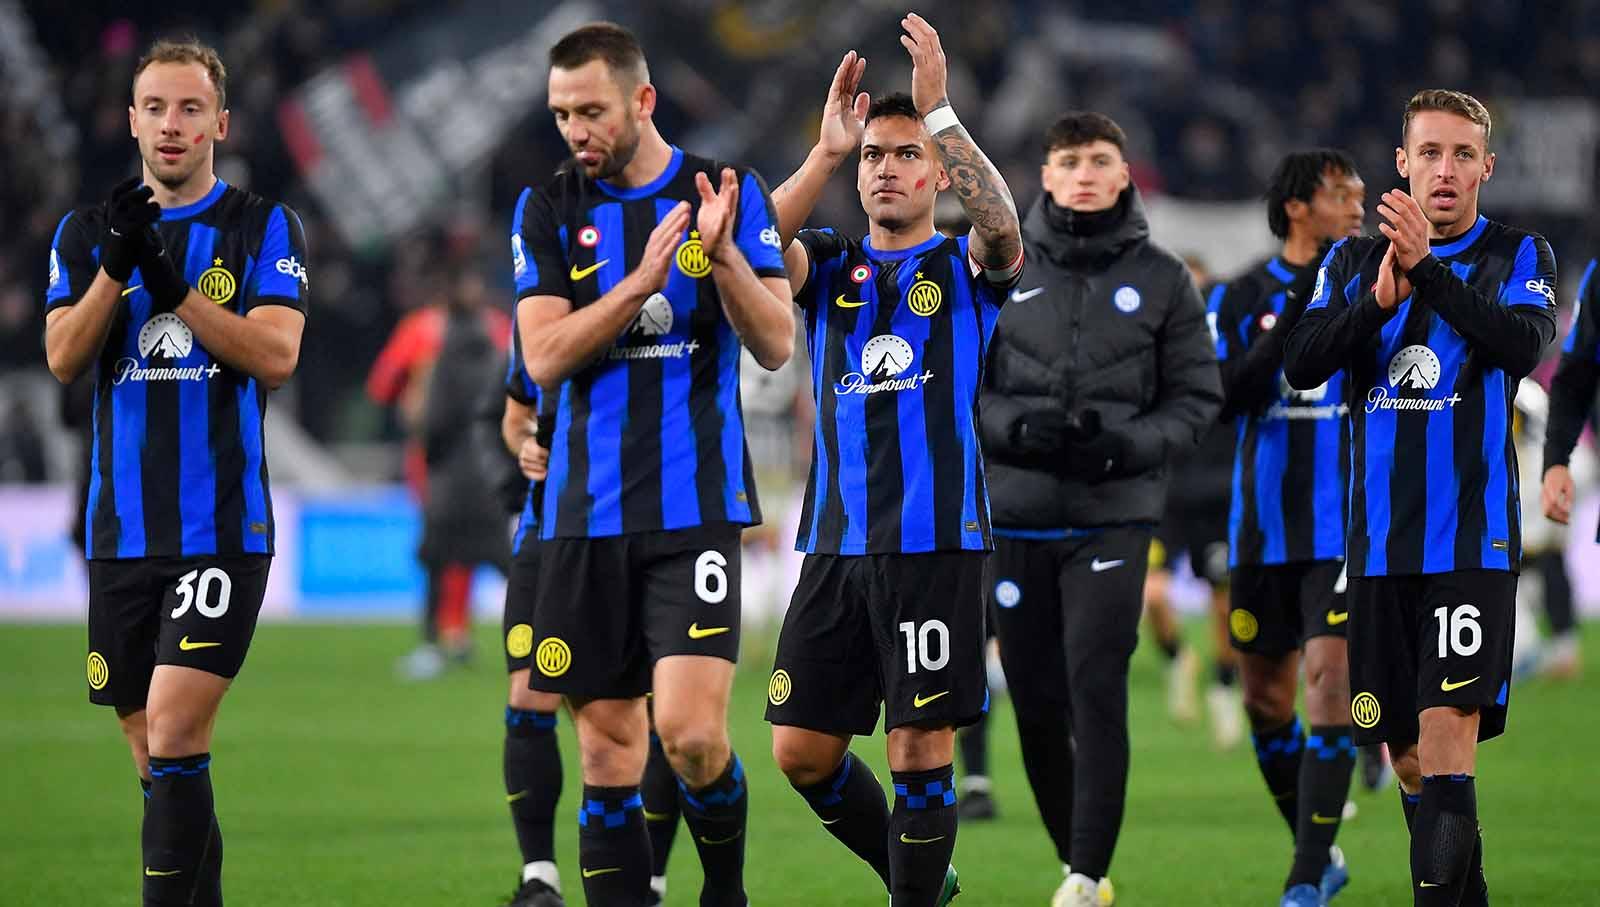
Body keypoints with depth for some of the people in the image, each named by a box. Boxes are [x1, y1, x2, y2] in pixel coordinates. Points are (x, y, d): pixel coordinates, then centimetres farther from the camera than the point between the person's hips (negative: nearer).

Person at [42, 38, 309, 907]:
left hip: (223, 529, -4)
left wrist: (175, 285, -19)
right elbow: (63, 356, -1)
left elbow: (276, 356, -11)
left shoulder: (264, 229, 2)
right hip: (122, 531, 4)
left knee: (174, 733, -15)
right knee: (155, 756, 7)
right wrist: (117, 265, -15)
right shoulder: (87, 233, 11)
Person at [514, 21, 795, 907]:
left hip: (696, 505, -2)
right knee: (607, 745, 3)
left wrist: (722, 253, -21)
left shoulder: (730, 193, 2)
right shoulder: (548, 208, 6)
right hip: (586, 514, 2)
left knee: (690, 733, -14)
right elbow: (544, 358, -5)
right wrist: (642, 280, -17)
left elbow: (776, 345, -4)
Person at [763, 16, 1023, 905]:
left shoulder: (965, 266, 5)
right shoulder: (830, 265, 12)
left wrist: (939, 111, -27)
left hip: (936, 540, -4)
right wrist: (826, 150, -19)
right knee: (801, 750, 4)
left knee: (923, 747, -5)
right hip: (836, 543, 4)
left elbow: (1003, 224, -19)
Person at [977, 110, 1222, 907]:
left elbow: (1196, 398, 4)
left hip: (1113, 519, -2)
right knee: (1036, 702, 5)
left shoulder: (1162, 279, 4)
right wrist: (1017, 428, -13)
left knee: (1096, 691, -14)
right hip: (1017, 518, 2)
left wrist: (1125, 446, -14)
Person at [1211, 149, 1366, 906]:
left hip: (1348, 527, -2)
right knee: (1265, 697, 8)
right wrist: (1290, 316, -17)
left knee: (1330, 679, -14)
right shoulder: (1242, 298, 3)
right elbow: (1223, 400, -9)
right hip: (1263, 531, 2)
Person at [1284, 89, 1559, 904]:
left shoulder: (1519, 256, 2)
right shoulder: (1354, 259, 11)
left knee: (1448, 733, -17)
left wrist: (1426, 268, -28)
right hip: (1378, 539, 4)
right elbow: (1301, 365, -1)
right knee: (1405, 753, 8)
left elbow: (1524, 345, -18)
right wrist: (1378, 299, -17)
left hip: (1473, 538, -4)